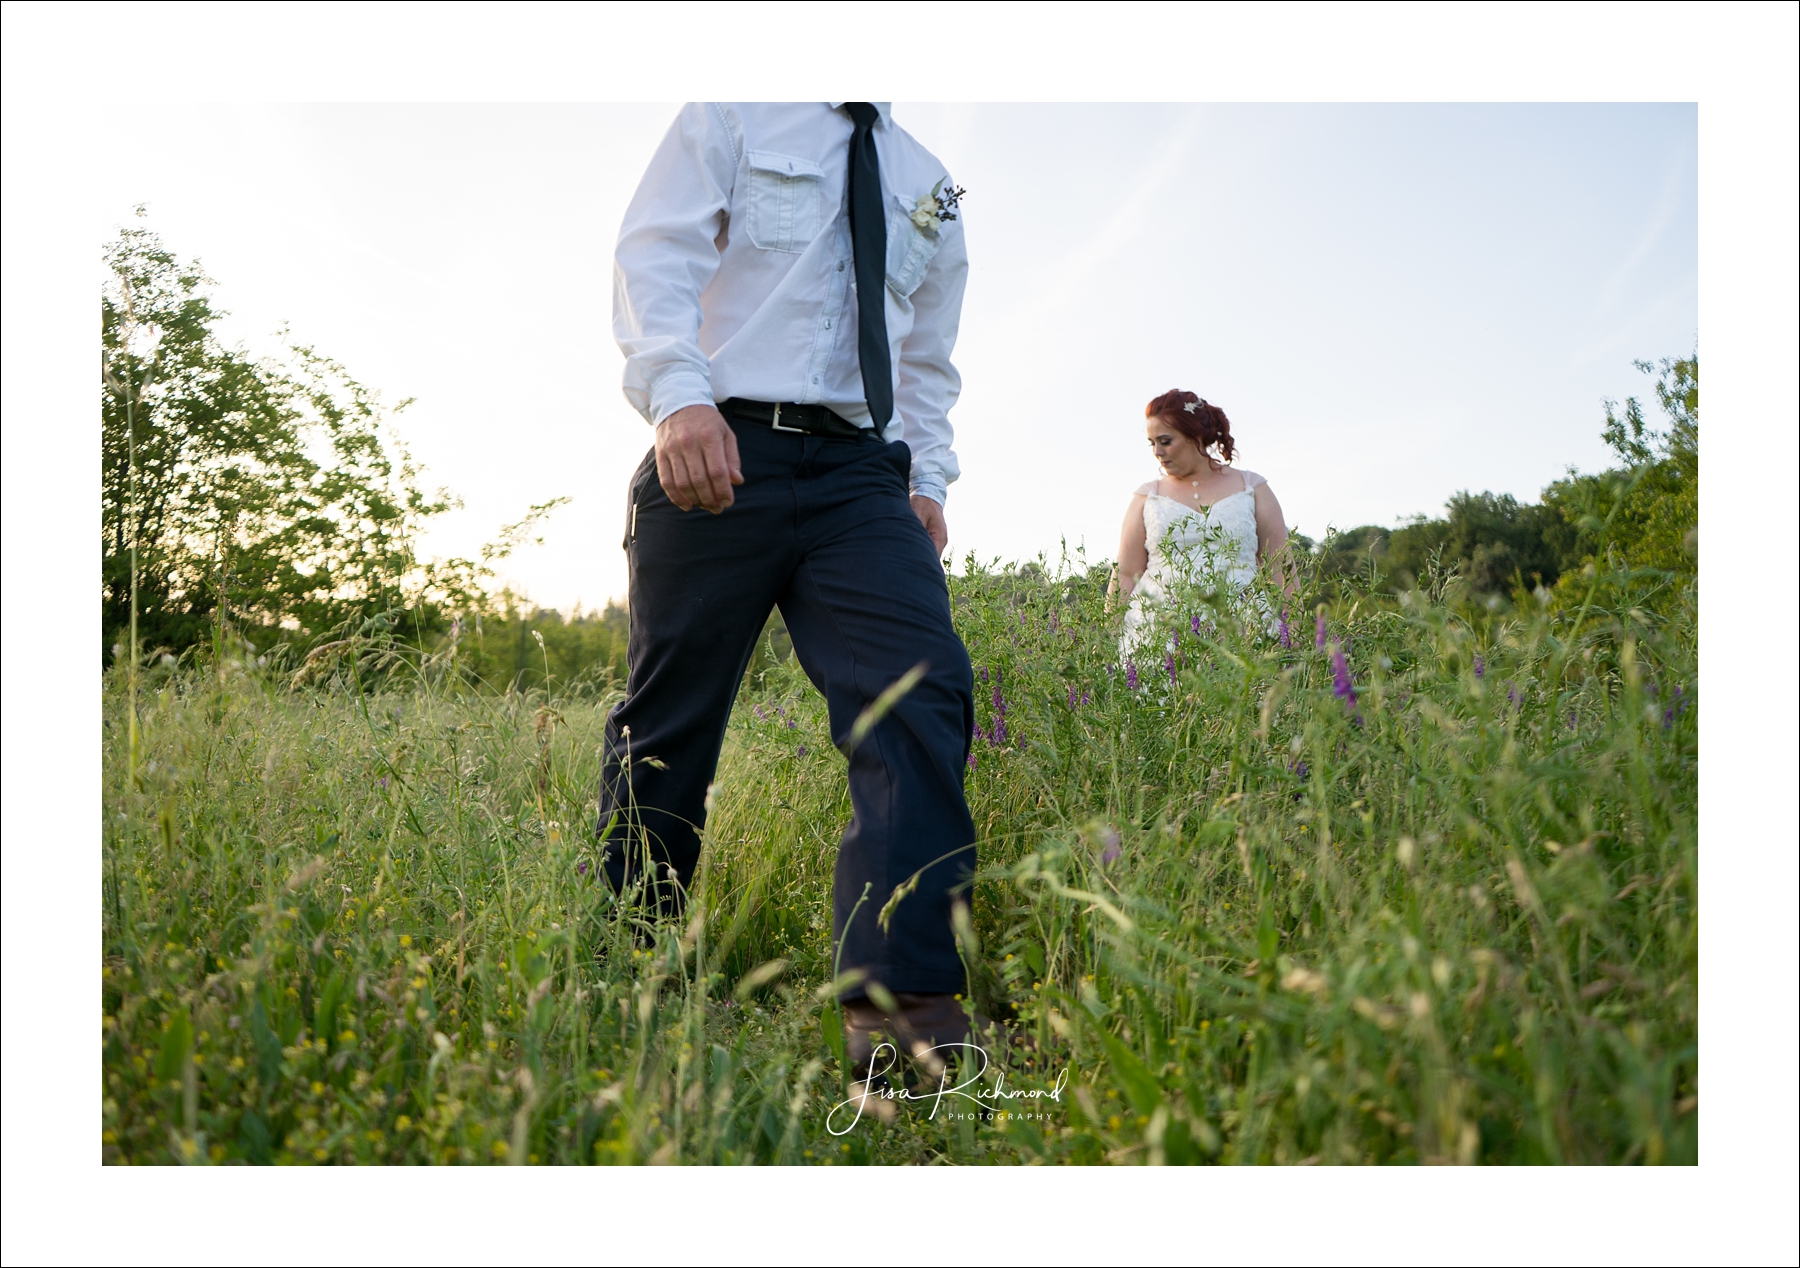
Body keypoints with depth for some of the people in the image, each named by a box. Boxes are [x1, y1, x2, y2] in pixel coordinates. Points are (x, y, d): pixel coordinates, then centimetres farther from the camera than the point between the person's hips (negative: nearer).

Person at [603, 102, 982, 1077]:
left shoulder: (927, 187, 25)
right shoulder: (730, 117, 13)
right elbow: (653, 256, -3)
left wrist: (928, 481, 11)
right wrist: (680, 393, -22)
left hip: (861, 475, 4)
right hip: (719, 451, -3)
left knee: (919, 689, -19)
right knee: (670, 715, 1)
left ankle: (899, 998, -23)